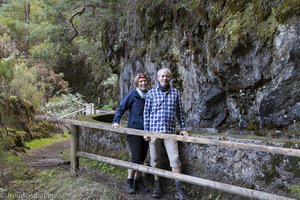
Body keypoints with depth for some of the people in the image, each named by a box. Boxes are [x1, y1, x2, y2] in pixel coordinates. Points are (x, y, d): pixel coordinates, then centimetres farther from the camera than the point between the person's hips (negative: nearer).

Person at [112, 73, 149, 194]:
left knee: (142, 158, 10)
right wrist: (116, 121, -16)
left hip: (146, 132, 5)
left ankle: (138, 182, 23)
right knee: (136, 157, -7)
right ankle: (129, 182, 8)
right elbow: (121, 109, -5)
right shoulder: (132, 95, -8)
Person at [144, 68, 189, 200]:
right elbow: (146, 113, 4)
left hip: (170, 131, 0)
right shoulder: (151, 93, 3)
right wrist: (146, 131, -1)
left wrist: (183, 128, 6)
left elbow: (179, 112, 11)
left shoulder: (175, 92, 7)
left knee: (175, 159, -4)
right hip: (154, 131, 0)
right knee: (154, 160, 7)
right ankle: (157, 187, 21)